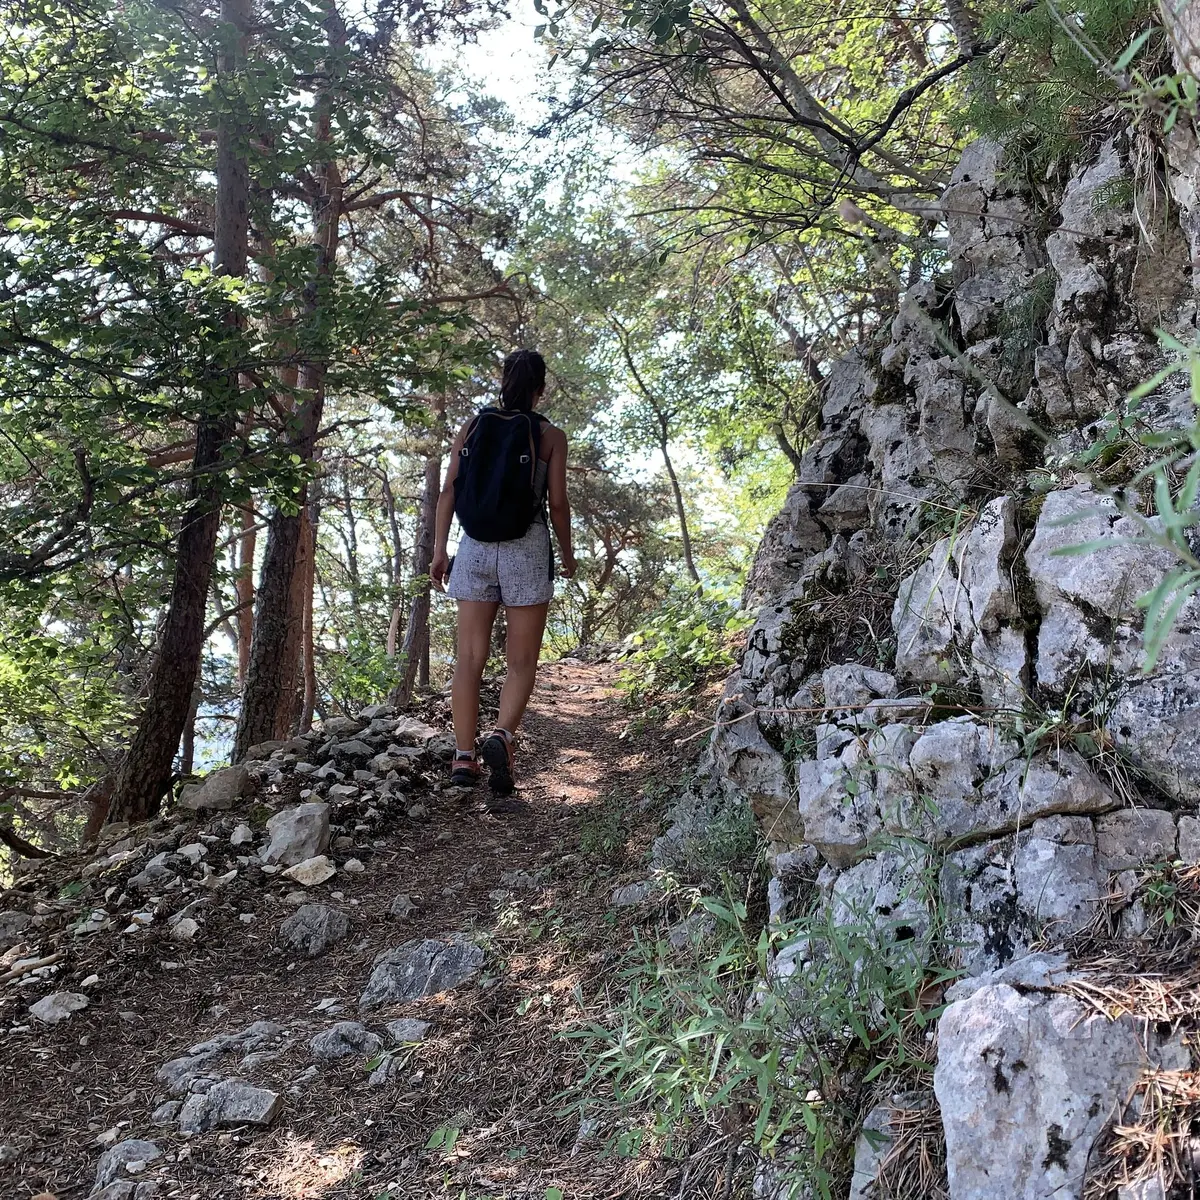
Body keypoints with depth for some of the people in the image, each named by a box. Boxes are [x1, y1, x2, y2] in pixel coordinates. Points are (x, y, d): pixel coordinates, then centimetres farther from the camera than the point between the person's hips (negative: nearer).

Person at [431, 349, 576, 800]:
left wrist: (439, 549, 5)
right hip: (526, 551, -2)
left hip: (474, 549, 3)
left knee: (469, 658, 7)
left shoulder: (472, 428, 6)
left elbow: (448, 491, 2)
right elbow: (557, 503, -3)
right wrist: (567, 555, 10)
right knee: (522, 662, 5)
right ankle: (502, 735, -19)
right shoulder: (550, 436, -1)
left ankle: (464, 756, 5)